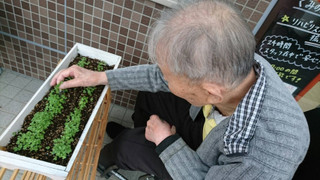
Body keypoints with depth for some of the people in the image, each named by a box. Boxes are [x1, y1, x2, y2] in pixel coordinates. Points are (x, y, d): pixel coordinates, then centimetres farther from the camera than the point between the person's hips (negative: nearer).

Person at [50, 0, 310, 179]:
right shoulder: (233, 59, -30)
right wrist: (99, 77, -12)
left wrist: (166, 141, -21)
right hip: (206, 128, 4)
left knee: (128, 145, -4)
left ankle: (104, 157, 38)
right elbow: (159, 76, -15)